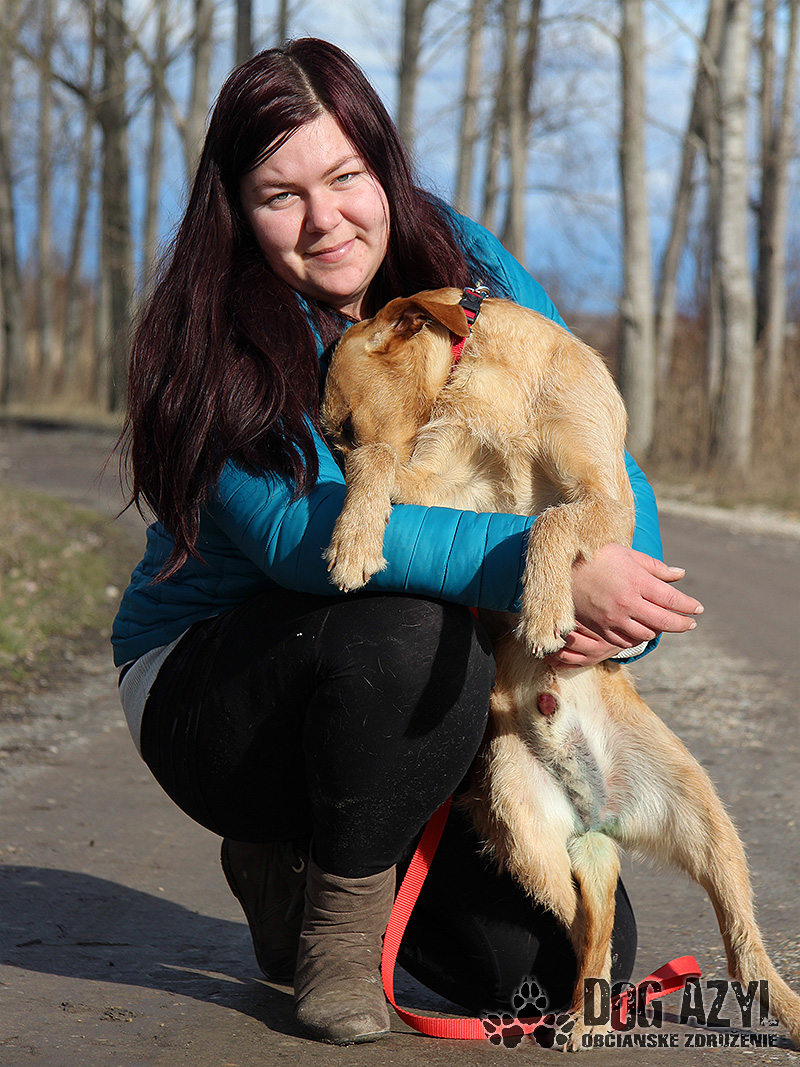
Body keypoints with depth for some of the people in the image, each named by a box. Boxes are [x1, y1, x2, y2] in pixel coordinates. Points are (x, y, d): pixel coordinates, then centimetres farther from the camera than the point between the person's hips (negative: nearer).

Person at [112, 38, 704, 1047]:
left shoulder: (473, 278, -5)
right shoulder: (215, 339, -18)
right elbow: (298, 527, -33)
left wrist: (623, 602, -26)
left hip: (432, 705, 5)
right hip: (206, 683, -4)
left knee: (579, 955, -7)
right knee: (410, 633, -37)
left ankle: (321, 858, 18)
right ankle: (333, 909, -9)